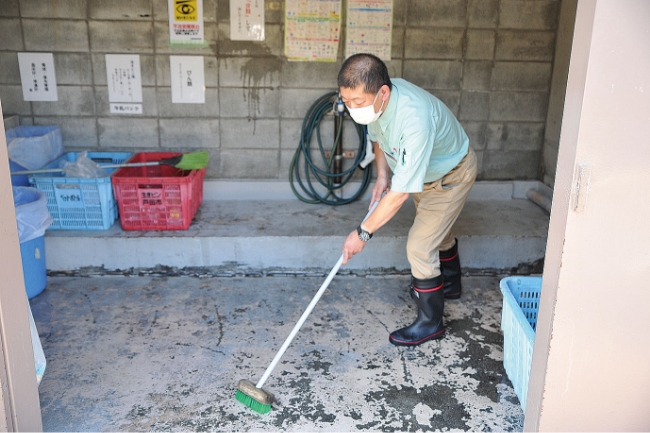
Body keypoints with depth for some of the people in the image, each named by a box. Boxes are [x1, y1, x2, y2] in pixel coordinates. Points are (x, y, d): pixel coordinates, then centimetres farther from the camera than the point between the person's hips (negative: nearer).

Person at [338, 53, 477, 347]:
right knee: (437, 232, 27)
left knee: (419, 246, -10)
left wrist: (363, 233, -34)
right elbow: (378, 137, 3)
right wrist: (382, 175, -10)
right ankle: (451, 284, 53)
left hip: (451, 176, -8)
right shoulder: (374, 98, -20)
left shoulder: (414, 119, -45)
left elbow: (401, 192, -41)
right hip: (426, 169, 8)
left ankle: (430, 322, 10)